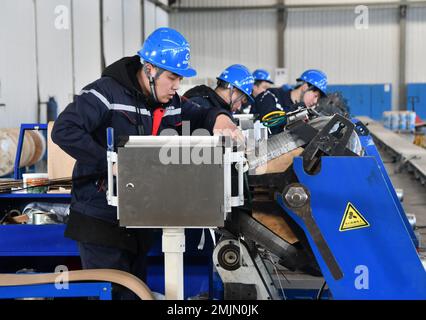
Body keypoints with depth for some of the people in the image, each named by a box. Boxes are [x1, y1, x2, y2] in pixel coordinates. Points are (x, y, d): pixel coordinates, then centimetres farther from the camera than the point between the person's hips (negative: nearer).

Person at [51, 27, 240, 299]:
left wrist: (219, 118, -5)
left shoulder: (171, 103, 6)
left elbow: (200, 115, 20)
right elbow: (64, 131, -25)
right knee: (112, 292, -2)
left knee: (137, 290, 16)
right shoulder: (108, 92, -16)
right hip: (100, 222, -7)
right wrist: (111, 163, -30)